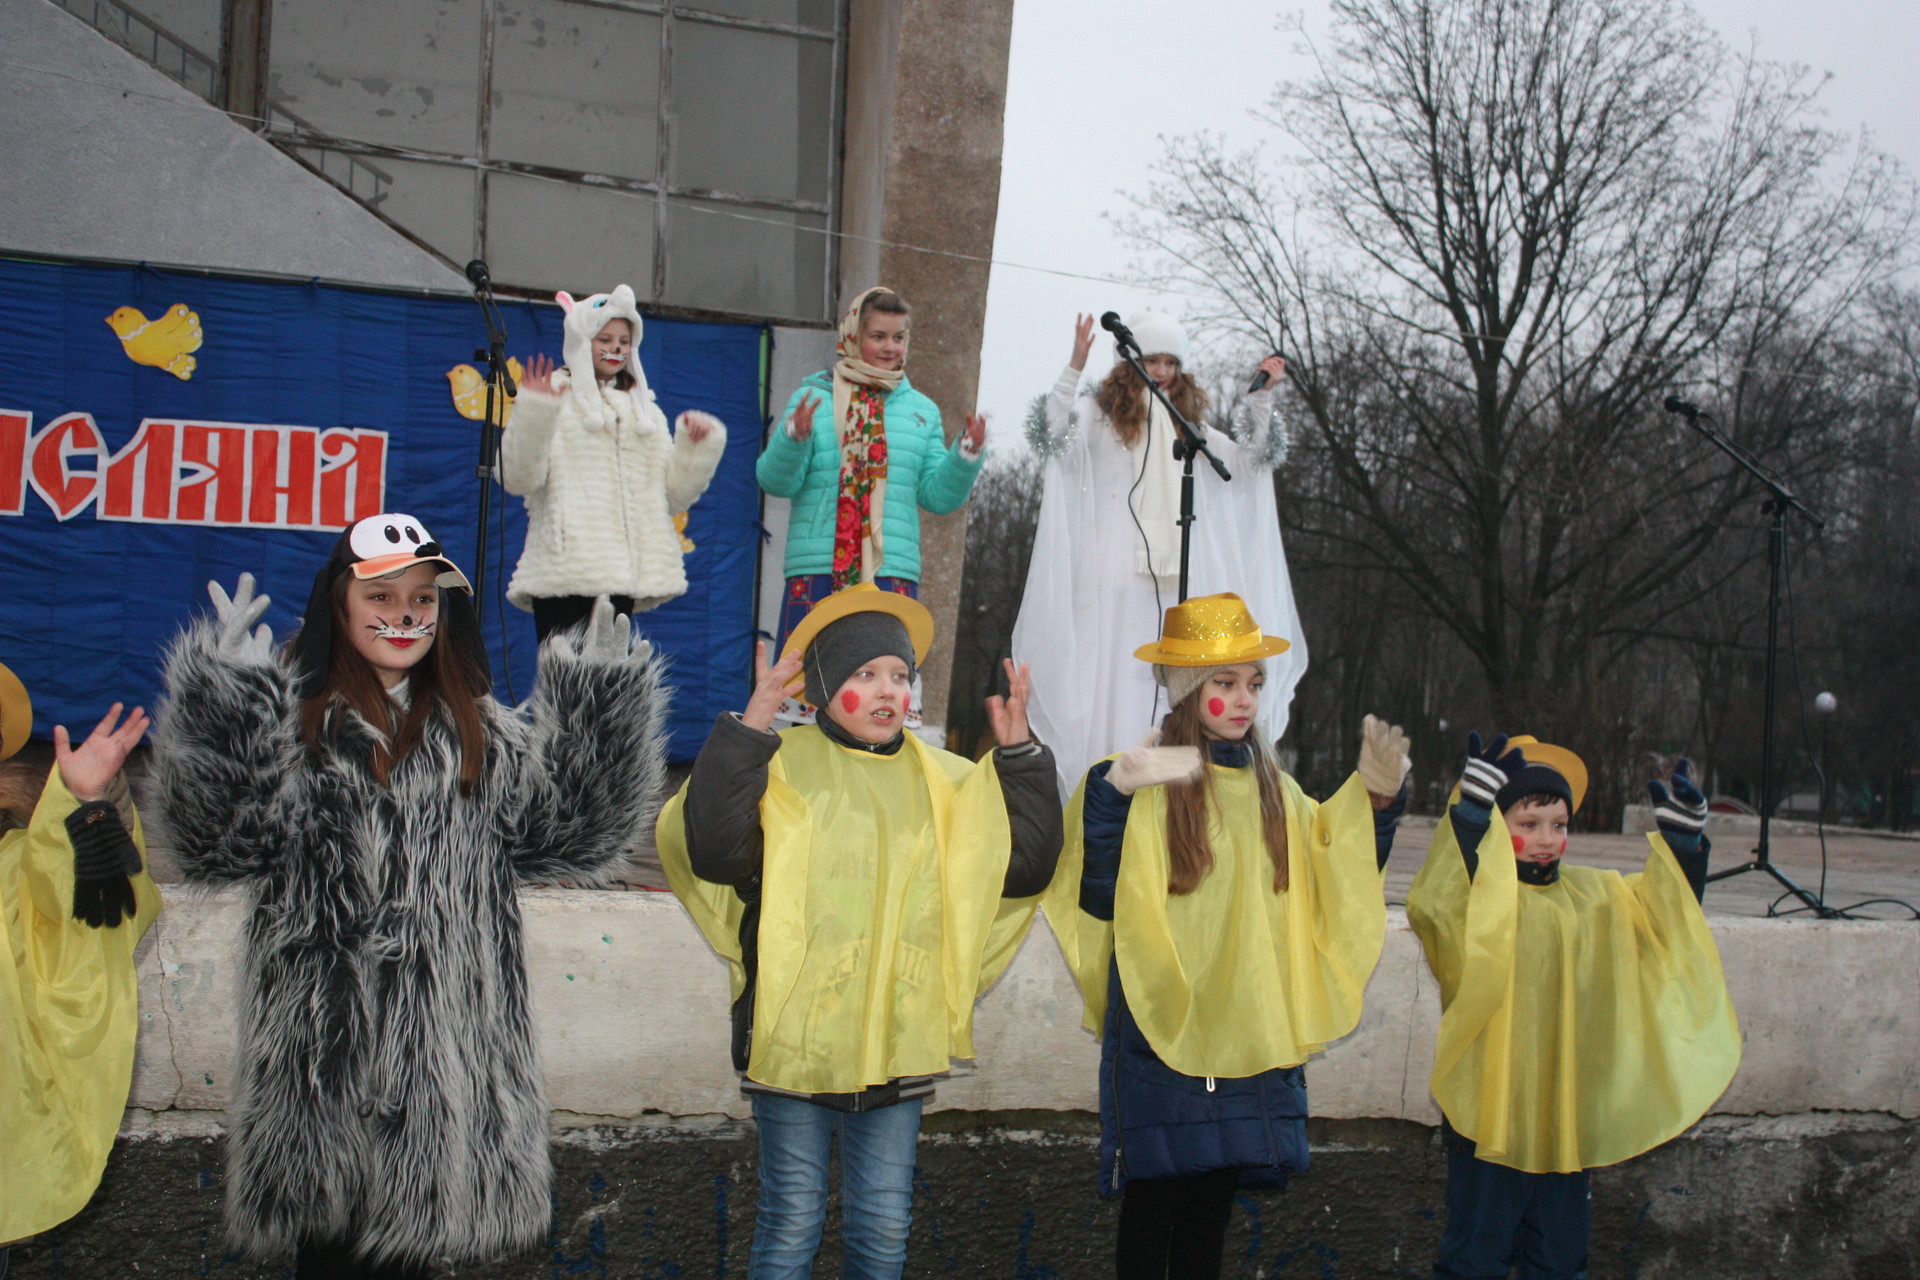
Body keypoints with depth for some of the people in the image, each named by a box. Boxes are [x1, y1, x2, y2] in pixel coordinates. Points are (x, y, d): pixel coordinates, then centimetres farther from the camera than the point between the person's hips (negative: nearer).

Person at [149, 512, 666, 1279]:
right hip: (322, 1049, -3)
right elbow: (218, 842, -13)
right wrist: (218, 696, -21)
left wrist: (598, 712, -6)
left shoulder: (482, 736, 13)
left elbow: (571, 836, 3)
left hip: (441, 1060, 3)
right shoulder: (292, 723, 1)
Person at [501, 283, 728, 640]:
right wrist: (532, 414, -19)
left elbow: (674, 495, 18)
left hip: (623, 574, 5)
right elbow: (518, 478, -7)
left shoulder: (644, 411, 23)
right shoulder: (556, 399, 6)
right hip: (565, 571, -5)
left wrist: (697, 445, 4)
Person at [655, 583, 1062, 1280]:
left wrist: (1019, 756, 0)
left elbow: (1023, 867, 8)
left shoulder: (944, 782, 10)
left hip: (898, 1044, 4)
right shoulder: (783, 765, -5)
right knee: (791, 1222, 4)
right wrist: (748, 729, -24)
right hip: (797, 1036, -4)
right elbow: (713, 851, -19)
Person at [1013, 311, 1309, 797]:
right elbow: (1056, 438, -12)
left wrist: (1262, 396, 11)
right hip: (1113, 572, -4)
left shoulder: (1188, 424, 20)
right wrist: (1073, 369, -22)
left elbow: (1246, 458, 21)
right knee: (1107, 672, -7)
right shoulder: (1100, 413, 6)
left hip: (1172, 575, 4)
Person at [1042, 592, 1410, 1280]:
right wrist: (1110, 796, -29)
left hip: (1248, 1036, 5)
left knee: (1211, 1206, 14)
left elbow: (1338, 885, 16)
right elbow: (1098, 902, -17)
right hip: (1160, 1035, -5)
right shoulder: (1145, 782, -9)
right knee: (1151, 1202, 1)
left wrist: (1377, 799, 6)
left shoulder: (1274, 791, 10)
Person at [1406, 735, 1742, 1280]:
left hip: (1567, 1109, 6)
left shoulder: (1595, 895, 8)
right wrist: (1470, 815, -41)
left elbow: (1665, 914, 15)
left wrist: (1681, 841, 0)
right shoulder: (1477, 891, -13)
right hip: (1488, 1106, -6)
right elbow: (1433, 908, -34)